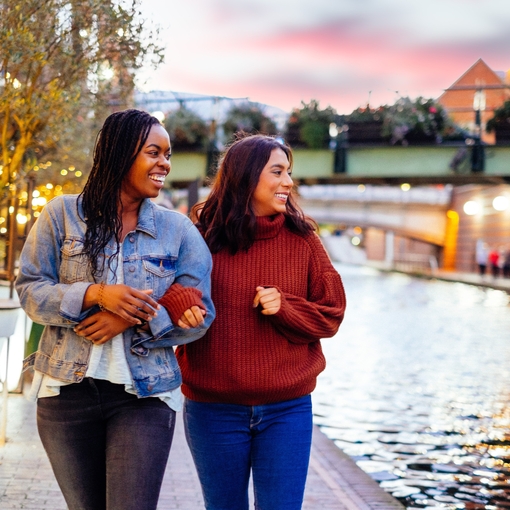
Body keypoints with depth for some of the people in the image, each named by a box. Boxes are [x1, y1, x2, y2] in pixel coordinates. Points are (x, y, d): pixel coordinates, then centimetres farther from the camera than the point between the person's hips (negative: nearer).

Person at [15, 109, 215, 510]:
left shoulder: (179, 230, 2)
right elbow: (30, 290, -3)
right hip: (67, 391, 1)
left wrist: (134, 319, -16)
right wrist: (96, 294, -19)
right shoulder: (62, 215, 0)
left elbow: (199, 318, 0)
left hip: (145, 397, 0)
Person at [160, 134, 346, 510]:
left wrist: (284, 307, -14)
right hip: (214, 408, 0)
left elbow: (331, 314, 4)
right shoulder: (202, 239, -3)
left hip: (287, 408, 1)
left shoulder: (302, 239, 2)